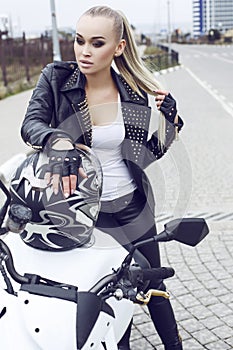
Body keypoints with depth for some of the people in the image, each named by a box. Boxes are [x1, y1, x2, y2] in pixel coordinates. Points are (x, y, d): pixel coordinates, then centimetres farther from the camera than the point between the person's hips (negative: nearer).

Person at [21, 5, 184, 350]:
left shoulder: (136, 92, -6)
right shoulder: (56, 79, -8)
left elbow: (149, 154, 2)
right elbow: (31, 123, -23)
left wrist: (168, 118, -13)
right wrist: (58, 142, -43)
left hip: (133, 207, 1)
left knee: (152, 286, 16)